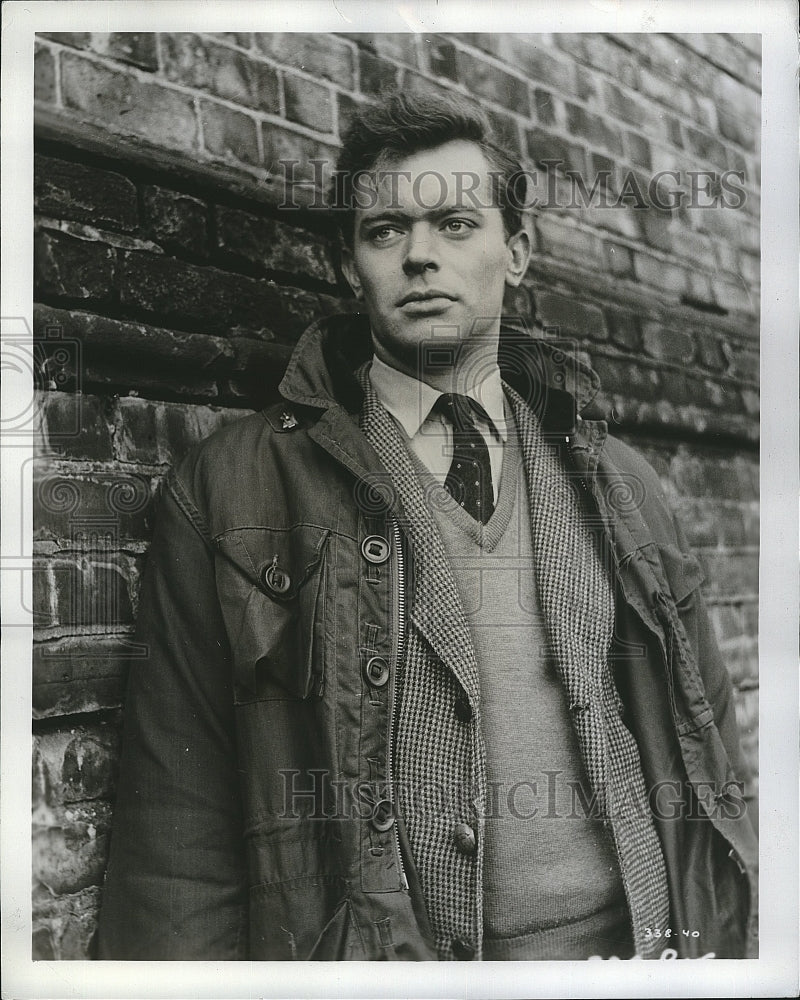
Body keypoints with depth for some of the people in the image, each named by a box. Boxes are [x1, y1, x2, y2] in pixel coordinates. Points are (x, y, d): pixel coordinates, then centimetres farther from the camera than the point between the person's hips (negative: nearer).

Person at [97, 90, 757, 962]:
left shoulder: (618, 485, 7)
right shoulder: (227, 491, -5)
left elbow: (706, 754, 10)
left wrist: (729, 945, 4)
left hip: (639, 938, 3)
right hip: (366, 955, -2)